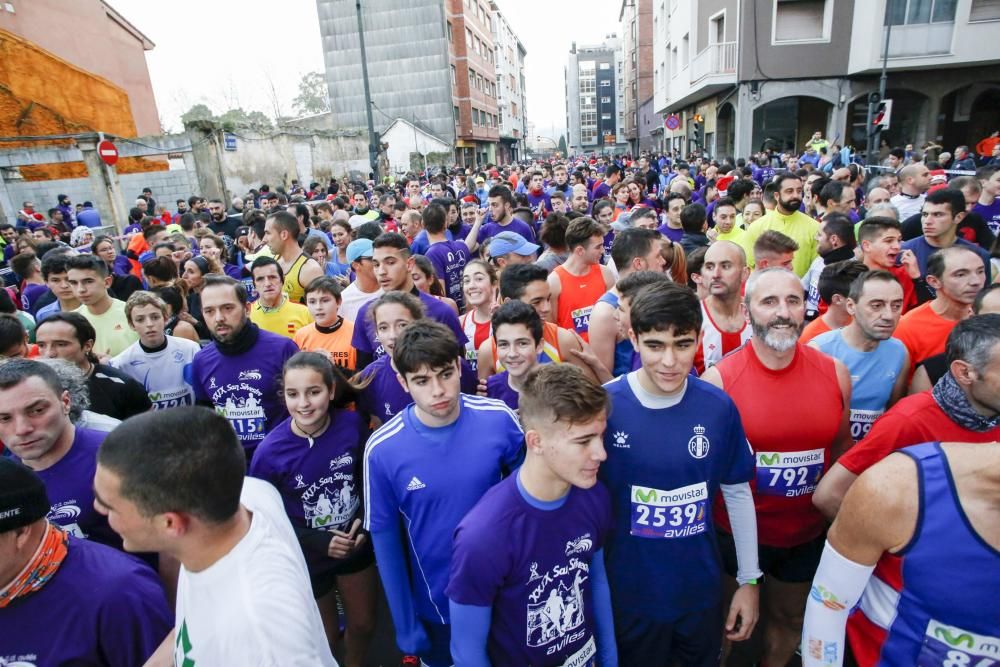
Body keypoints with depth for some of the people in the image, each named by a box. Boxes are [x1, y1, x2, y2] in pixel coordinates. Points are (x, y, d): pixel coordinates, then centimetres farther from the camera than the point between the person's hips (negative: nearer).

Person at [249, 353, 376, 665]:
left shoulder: (352, 424, -19)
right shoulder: (270, 451, -24)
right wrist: (317, 542, -20)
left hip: (356, 546, 3)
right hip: (305, 560, -2)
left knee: (363, 624, 24)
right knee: (325, 639, 19)